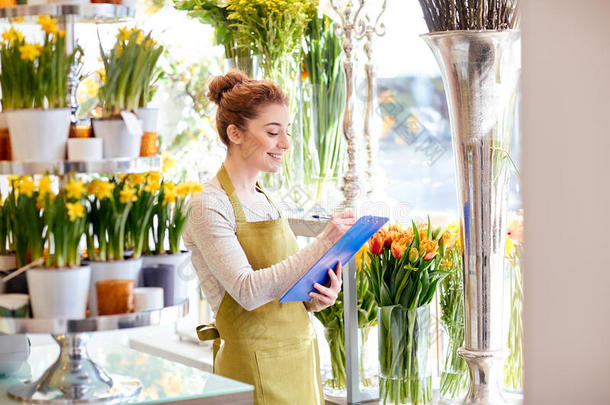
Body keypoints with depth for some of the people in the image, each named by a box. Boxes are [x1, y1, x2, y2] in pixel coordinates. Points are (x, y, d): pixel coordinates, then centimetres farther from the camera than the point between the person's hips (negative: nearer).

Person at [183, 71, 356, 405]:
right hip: (255, 368, -7)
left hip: (299, 361, 7)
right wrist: (324, 244, -27)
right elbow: (248, 291, -23)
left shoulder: (265, 201, 12)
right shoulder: (209, 206, -13)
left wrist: (316, 298, -3)